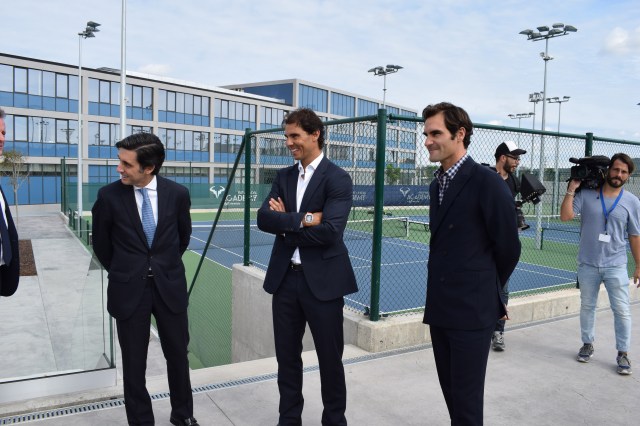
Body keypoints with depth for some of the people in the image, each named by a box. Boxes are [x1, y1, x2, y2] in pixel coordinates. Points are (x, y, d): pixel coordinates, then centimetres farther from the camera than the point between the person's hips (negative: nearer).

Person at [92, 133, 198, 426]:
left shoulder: (177, 194, -7)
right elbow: (101, 243, 6)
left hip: (169, 286, 1)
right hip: (128, 290, -1)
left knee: (178, 355, 13)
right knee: (133, 363, 10)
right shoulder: (109, 196, -10)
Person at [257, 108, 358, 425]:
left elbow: (330, 231, -20)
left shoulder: (338, 179, -10)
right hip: (284, 278, 5)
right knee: (286, 355, 16)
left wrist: (285, 223, -9)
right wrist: (301, 219, -18)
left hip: (322, 280, -5)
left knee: (330, 358, 10)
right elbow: (264, 218, -4)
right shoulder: (283, 177, 9)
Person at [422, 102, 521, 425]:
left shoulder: (487, 182, -14)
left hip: (472, 311, -7)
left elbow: (508, 248, -9)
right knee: (451, 393, 18)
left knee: (466, 400, 4)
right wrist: (446, 289, 13)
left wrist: (486, 290, 5)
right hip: (439, 308, 7)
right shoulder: (436, 184, 10)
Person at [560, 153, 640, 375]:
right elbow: (565, 216, -11)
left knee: (622, 310, 0)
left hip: (616, 266, 0)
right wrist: (571, 190, -15)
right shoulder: (586, 194, -4)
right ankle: (587, 344, 30)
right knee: (587, 306, 14)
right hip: (588, 264, 1)